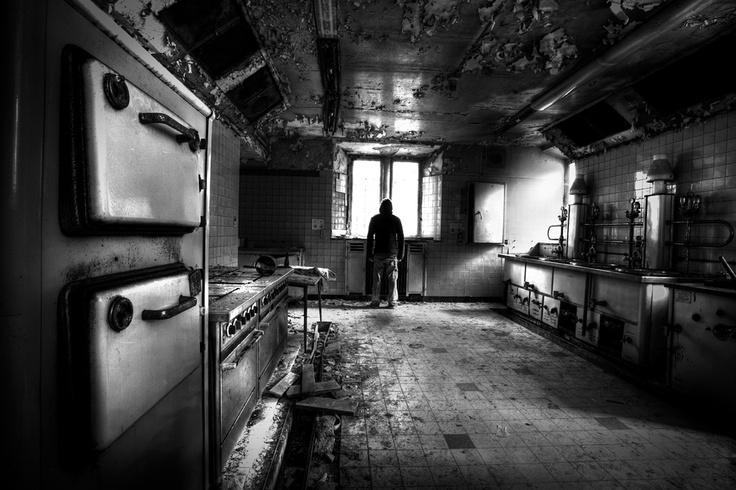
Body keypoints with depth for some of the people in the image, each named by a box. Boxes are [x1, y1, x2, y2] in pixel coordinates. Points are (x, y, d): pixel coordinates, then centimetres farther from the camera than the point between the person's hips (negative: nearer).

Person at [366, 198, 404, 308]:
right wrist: (400, 254, 8)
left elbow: (370, 237, 3)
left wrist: (370, 254, 7)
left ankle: (375, 301, 2)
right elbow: (401, 238, 3)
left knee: (377, 278, 3)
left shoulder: (375, 219, 5)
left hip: (378, 253, 0)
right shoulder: (396, 220, 5)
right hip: (392, 253, 0)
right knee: (392, 279, 3)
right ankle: (392, 302, 2)